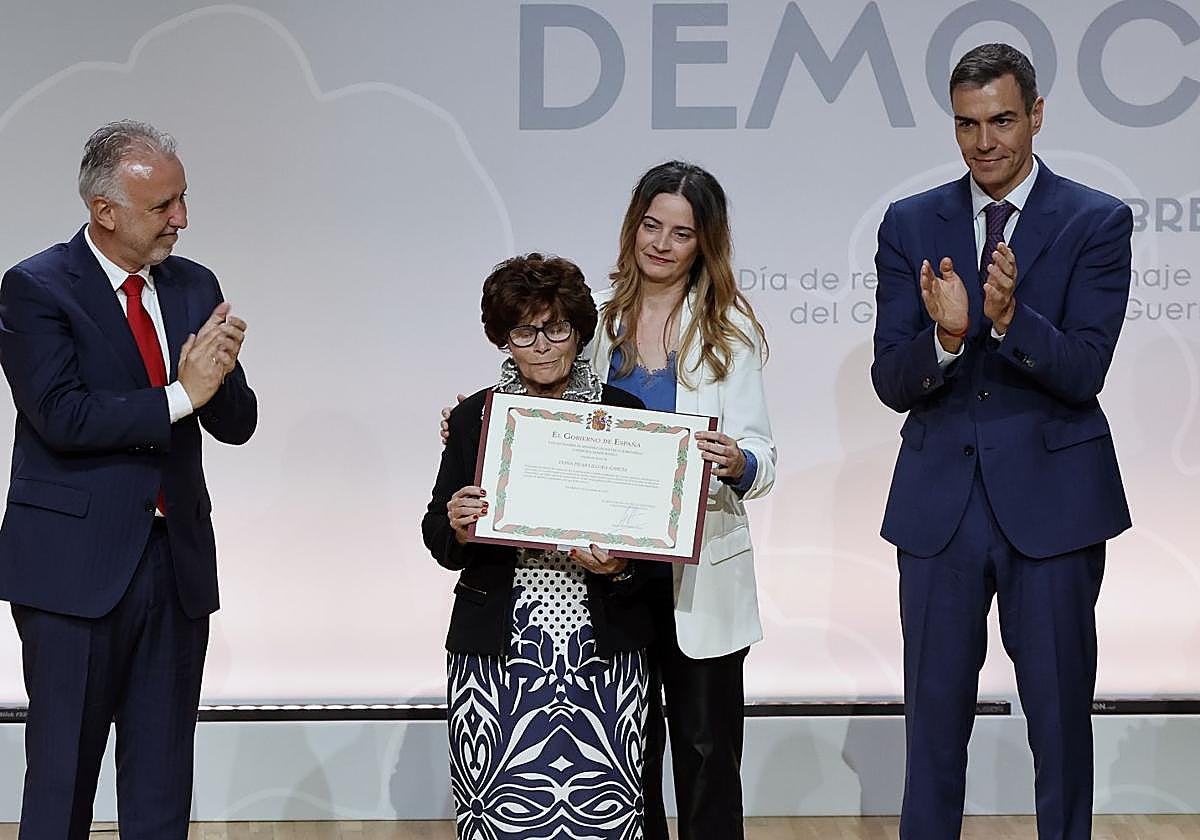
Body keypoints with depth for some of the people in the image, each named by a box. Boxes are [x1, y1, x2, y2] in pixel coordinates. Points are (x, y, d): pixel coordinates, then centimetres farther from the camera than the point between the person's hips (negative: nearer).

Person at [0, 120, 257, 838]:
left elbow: (237, 423, 8)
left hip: (178, 561, 5)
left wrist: (218, 372, -13)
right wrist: (178, 396, -17)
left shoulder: (196, 288, 11)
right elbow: (62, 416, -18)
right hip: (78, 563, -5)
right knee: (62, 776, 2)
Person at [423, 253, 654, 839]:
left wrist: (620, 567, -12)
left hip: (602, 648, 0)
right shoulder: (474, 418, 7)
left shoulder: (624, 414, 6)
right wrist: (458, 529, -11)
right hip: (497, 652, 0)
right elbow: (438, 540, 10)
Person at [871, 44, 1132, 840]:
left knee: (1060, 710, 7)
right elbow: (892, 384, -3)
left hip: (1051, 498, -2)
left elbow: (1083, 371, -13)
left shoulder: (1097, 222, -4)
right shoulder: (910, 225, 3)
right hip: (939, 500, 2)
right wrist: (944, 334, -24)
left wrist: (1010, 317, -30)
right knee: (935, 712, 10)